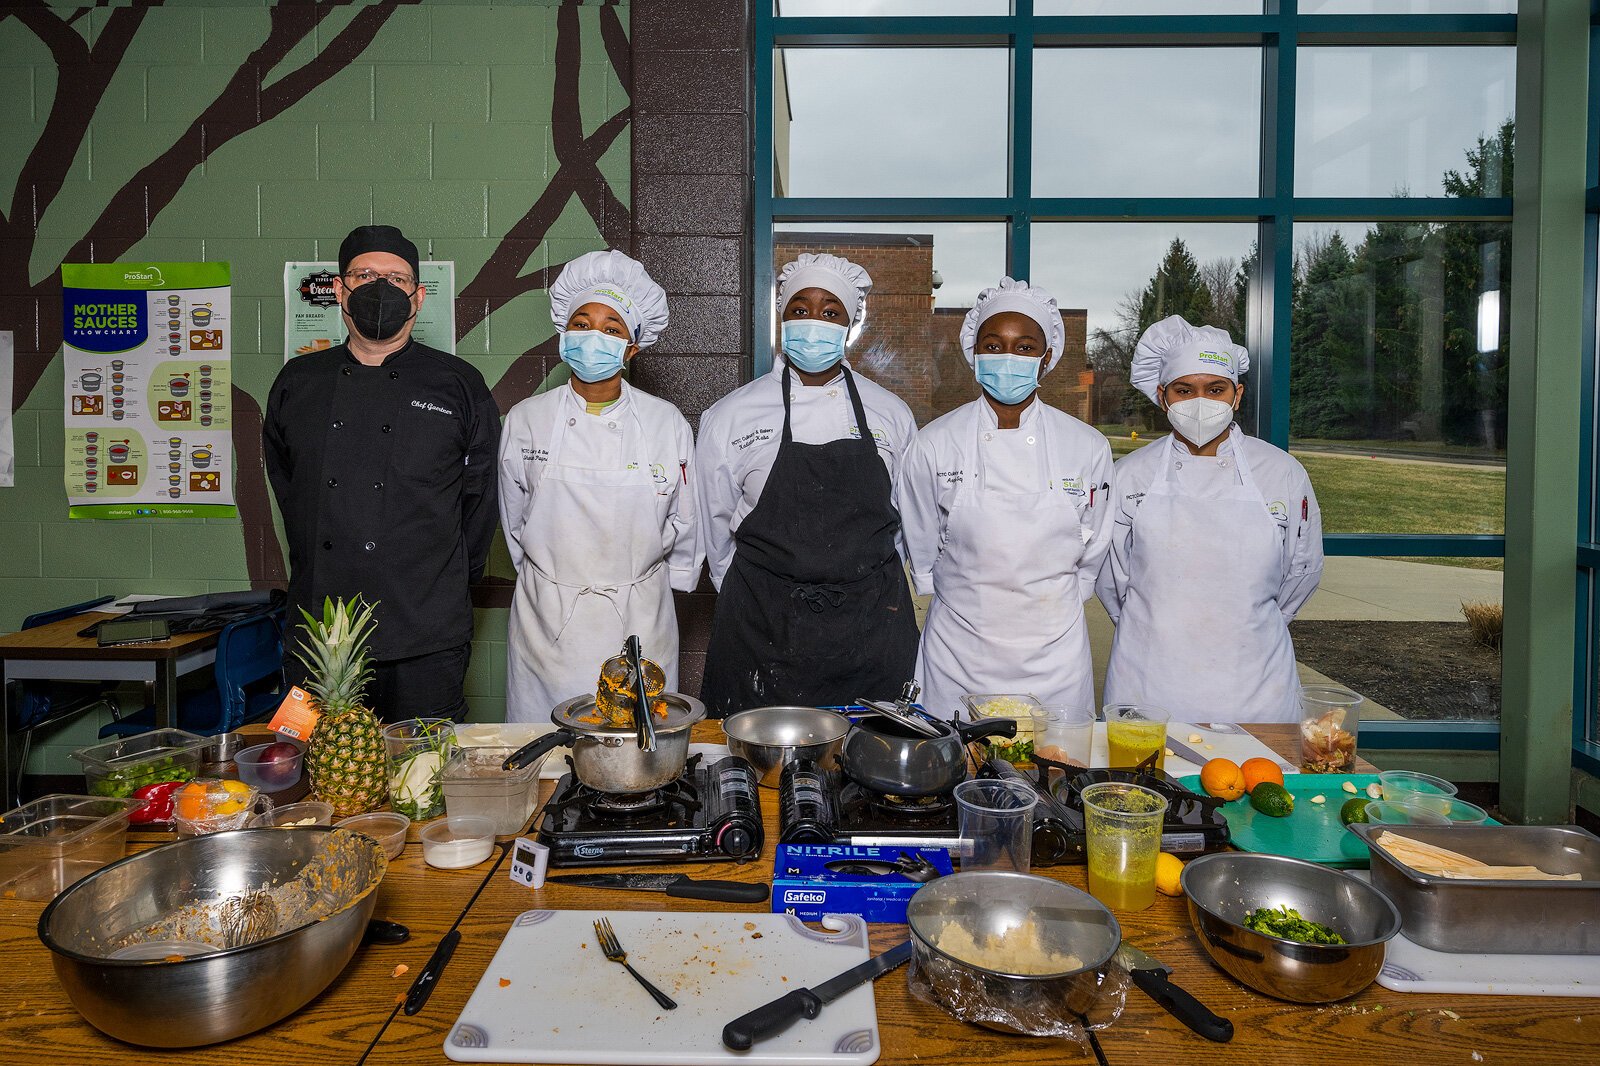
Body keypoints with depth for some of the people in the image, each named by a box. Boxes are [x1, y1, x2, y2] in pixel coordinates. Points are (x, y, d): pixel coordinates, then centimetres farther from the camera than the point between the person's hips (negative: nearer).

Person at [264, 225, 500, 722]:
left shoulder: (459, 385, 2)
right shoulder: (297, 383, 10)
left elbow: (482, 494, 6)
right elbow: (283, 479, 21)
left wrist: (452, 577, 7)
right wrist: (311, 566, 16)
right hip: (316, 629, 3)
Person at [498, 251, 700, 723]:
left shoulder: (667, 423, -3)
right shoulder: (526, 419, -1)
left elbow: (684, 524, 6)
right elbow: (514, 520, 10)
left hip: (640, 621, 0)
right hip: (548, 623, 1)